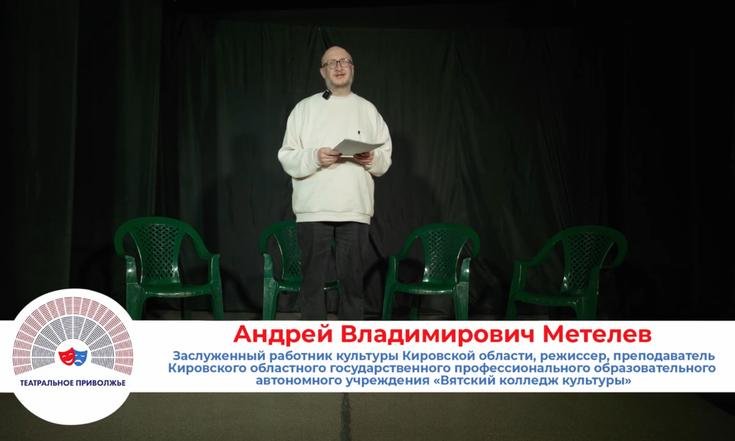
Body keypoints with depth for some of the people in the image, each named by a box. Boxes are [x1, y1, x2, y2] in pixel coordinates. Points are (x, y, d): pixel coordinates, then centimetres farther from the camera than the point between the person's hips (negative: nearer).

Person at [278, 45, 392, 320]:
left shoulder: (368, 110, 14)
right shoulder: (305, 108, 8)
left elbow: (386, 158, 12)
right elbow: (287, 157, 1)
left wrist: (372, 159, -10)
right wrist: (314, 157, -17)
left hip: (355, 210, 2)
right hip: (313, 210, -1)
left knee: (352, 279, 6)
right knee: (313, 279, 2)